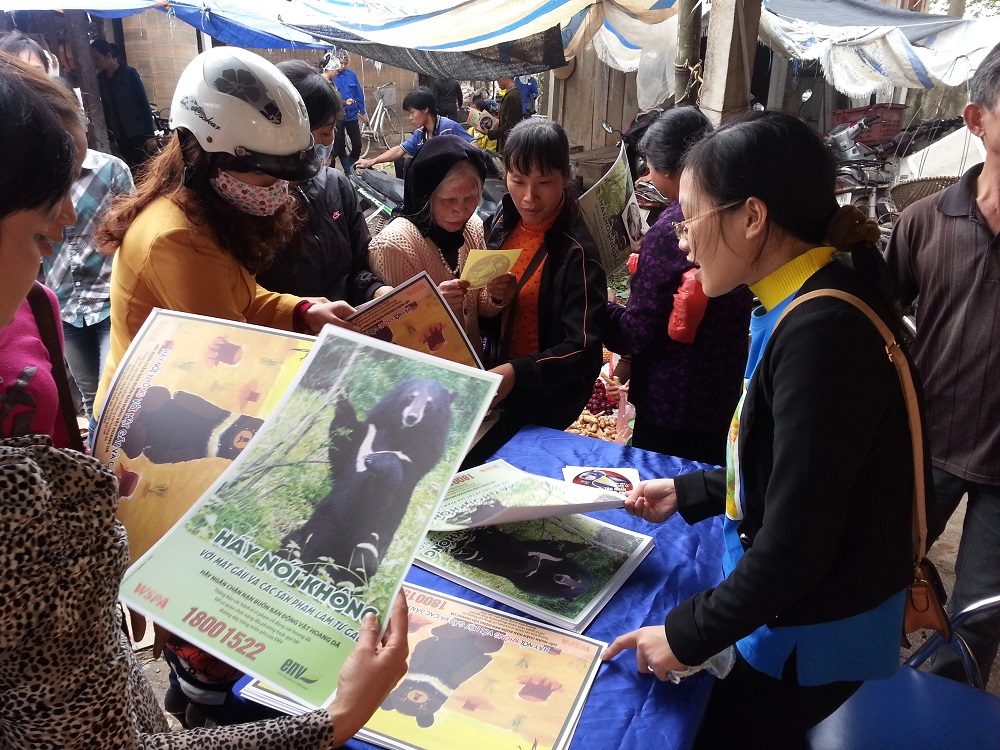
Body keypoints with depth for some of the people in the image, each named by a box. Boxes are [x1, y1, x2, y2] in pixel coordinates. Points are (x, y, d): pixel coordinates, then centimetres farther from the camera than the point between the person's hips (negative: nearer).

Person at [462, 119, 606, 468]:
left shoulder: (574, 251, -21)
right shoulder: (506, 221, 0)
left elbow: (583, 349, -23)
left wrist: (517, 373, -33)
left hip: (546, 396, -6)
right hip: (499, 373, 6)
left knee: (464, 465, -7)